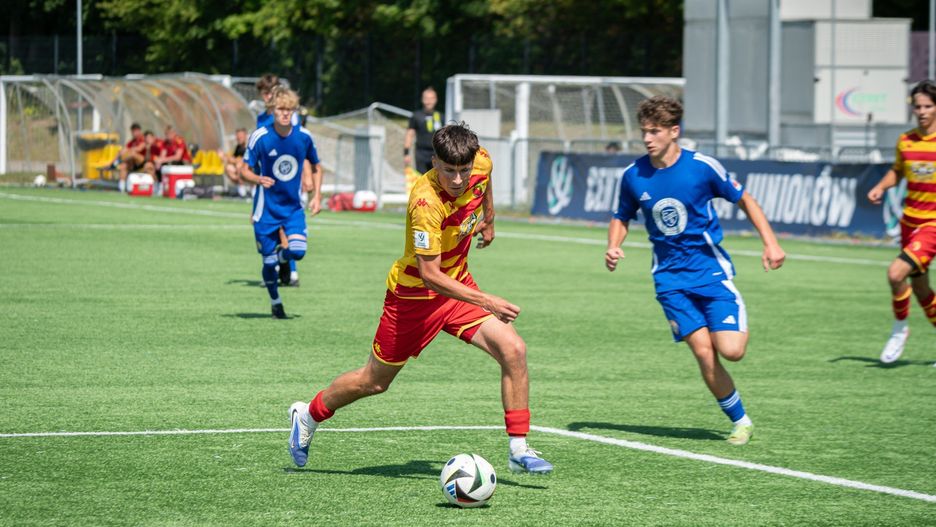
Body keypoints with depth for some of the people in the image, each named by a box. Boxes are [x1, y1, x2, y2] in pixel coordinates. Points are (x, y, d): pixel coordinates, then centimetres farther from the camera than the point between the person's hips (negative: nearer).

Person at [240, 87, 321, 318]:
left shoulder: (304, 136, -5)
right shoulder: (260, 137, -13)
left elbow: (316, 167, 12)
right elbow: (245, 170, -6)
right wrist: (258, 179, -27)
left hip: (293, 207, 2)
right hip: (267, 209, -2)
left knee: (297, 251, -19)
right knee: (269, 260, 2)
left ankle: (280, 254, 17)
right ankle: (275, 303, 25)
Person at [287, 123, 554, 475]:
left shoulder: (481, 163, -15)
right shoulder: (426, 203, -34)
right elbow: (430, 276, -34)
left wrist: (488, 217, 24)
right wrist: (485, 301, -41)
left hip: (459, 284, 6)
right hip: (415, 294, -5)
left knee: (513, 350, -15)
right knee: (375, 381, 11)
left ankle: (518, 450, -7)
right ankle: (308, 415, 38)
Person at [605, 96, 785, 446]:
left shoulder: (702, 167, -11)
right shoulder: (633, 176, -3)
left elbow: (743, 199, 3)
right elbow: (622, 218, 15)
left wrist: (770, 242, -5)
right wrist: (613, 247, -6)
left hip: (710, 269, -2)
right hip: (670, 276, 2)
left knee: (730, 350, -16)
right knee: (704, 353, -11)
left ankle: (737, 325, 22)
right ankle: (741, 422, 6)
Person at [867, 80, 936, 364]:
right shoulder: (905, 141, 4)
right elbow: (897, 171, 19)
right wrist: (881, 187, 1)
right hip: (910, 220, 5)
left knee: (896, 272, -21)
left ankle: (899, 329, 2)